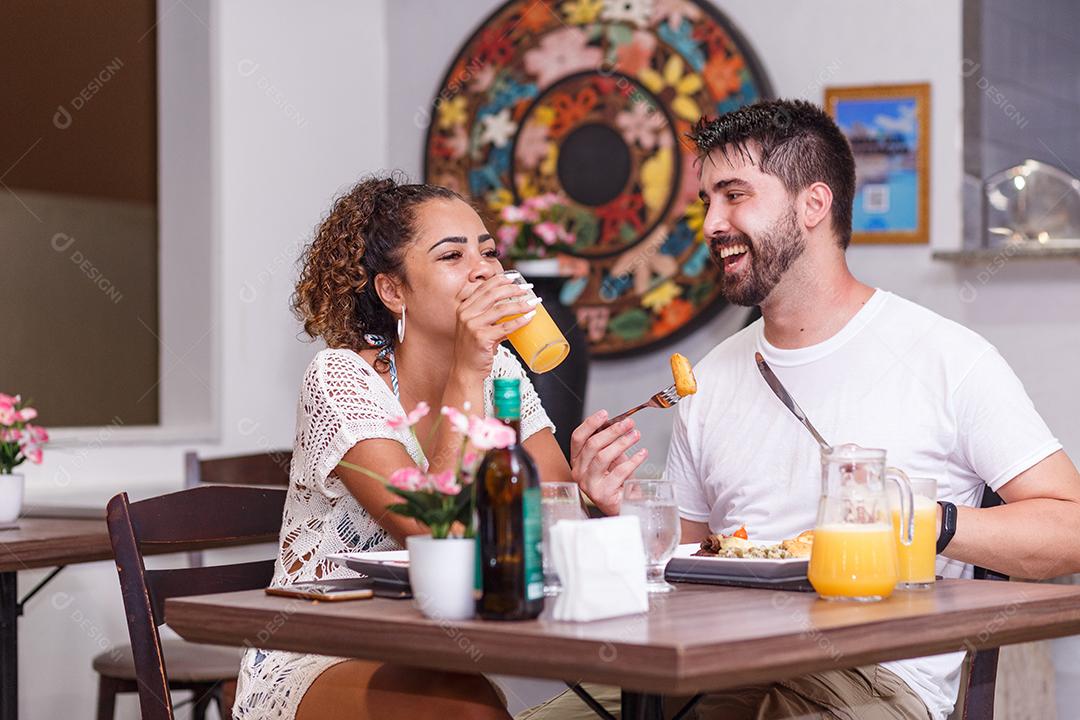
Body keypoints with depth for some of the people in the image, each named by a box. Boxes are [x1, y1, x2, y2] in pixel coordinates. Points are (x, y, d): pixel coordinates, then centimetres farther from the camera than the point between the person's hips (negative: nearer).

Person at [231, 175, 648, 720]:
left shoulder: (499, 370, 5)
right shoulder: (340, 379, -14)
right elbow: (435, 537, -25)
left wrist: (584, 487, -26)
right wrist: (466, 376, -26)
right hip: (316, 668, -5)